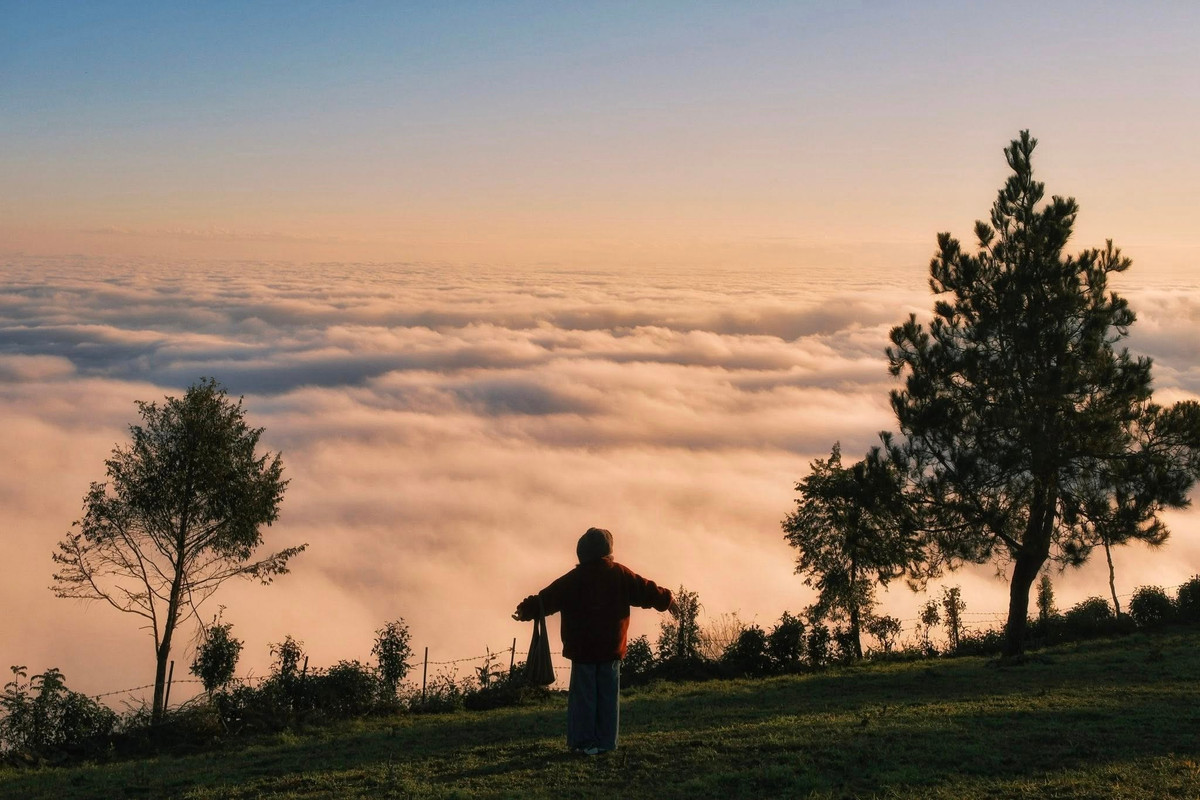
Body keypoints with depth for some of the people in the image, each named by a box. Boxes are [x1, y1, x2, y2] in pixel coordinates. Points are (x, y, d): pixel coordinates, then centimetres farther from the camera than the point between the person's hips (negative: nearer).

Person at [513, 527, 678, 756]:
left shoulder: (573, 579, -6)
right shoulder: (620, 574, 0)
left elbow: (548, 598, -6)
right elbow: (646, 591, 8)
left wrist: (527, 610, 7)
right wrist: (667, 599, 25)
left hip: (582, 650, -2)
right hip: (611, 650, 2)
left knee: (583, 696, 4)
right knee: (608, 696, 9)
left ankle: (583, 741, 5)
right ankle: (605, 742, 10)